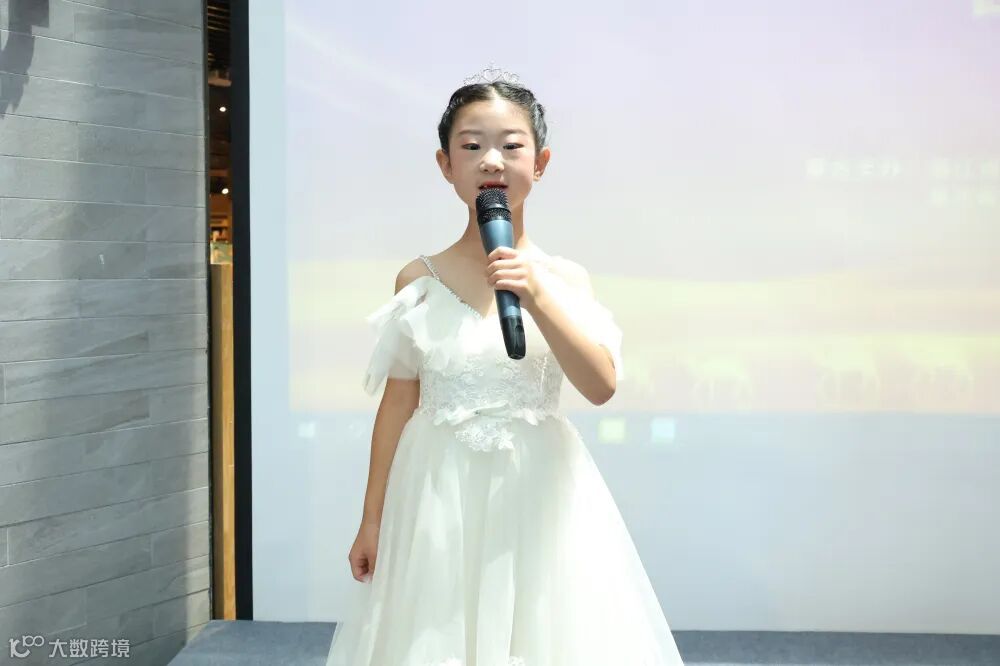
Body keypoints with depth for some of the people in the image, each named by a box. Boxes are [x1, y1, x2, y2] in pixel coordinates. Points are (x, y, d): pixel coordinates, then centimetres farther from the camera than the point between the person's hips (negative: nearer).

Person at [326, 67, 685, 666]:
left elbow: (602, 384, -12)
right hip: (439, 498, 1)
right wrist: (373, 519, 6)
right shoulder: (419, 279, 0)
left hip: (536, 494, 0)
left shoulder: (564, 277, -1)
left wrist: (536, 296, -23)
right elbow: (399, 403, 4)